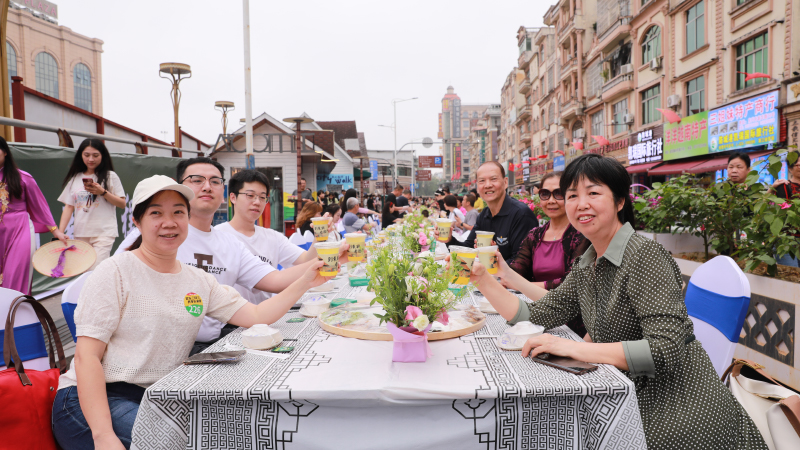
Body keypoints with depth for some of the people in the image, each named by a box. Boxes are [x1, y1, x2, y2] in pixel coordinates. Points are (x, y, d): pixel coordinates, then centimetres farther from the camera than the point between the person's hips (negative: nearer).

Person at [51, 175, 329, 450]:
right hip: (94, 400, -5)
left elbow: (256, 317, 4)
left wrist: (304, 283, -4)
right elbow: (87, 357, -13)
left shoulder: (200, 282, 9)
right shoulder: (116, 273, -7)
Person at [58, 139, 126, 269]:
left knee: (95, 270, -15)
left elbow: (122, 204, 0)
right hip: (81, 234, 4)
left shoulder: (110, 176, 3)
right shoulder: (75, 178, 12)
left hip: (104, 233, -4)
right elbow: (69, 206, 10)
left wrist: (103, 192, -14)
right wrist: (60, 232, 0)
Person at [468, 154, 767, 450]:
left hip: (681, 411, -6)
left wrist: (574, 347, -29)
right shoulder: (586, 267, 6)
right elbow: (534, 317, 4)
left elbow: (666, 350, -26)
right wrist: (483, 279, -5)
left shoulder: (646, 257, -18)